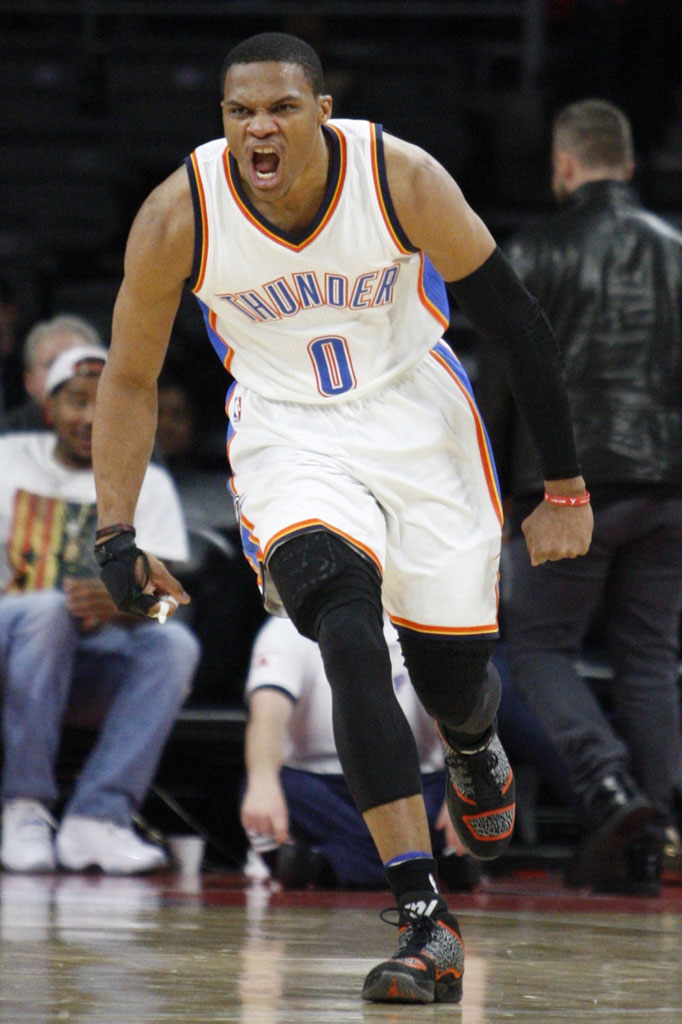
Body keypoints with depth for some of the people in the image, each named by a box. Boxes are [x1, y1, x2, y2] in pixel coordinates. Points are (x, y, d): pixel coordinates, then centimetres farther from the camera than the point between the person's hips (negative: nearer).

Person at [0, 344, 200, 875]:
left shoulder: (148, 485, 11)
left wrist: (122, 603, -27)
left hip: (96, 671, 2)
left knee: (175, 643, -28)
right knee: (49, 608, -35)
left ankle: (98, 816, -35)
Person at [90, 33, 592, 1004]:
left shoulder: (403, 179, -22)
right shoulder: (180, 215, -19)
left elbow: (514, 323, -10)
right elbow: (129, 379, -3)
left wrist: (566, 488, -6)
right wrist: (115, 537, -9)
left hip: (419, 422, 1)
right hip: (290, 439, -1)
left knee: (454, 677, 7)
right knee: (352, 643, -26)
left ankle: (476, 752, 49)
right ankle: (426, 921, -27)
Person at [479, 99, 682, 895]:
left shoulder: (537, 253, -2)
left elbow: (503, 382, -2)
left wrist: (490, 495, 5)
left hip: (571, 485, -4)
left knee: (538, 643, 6)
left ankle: (610, 786, -16)